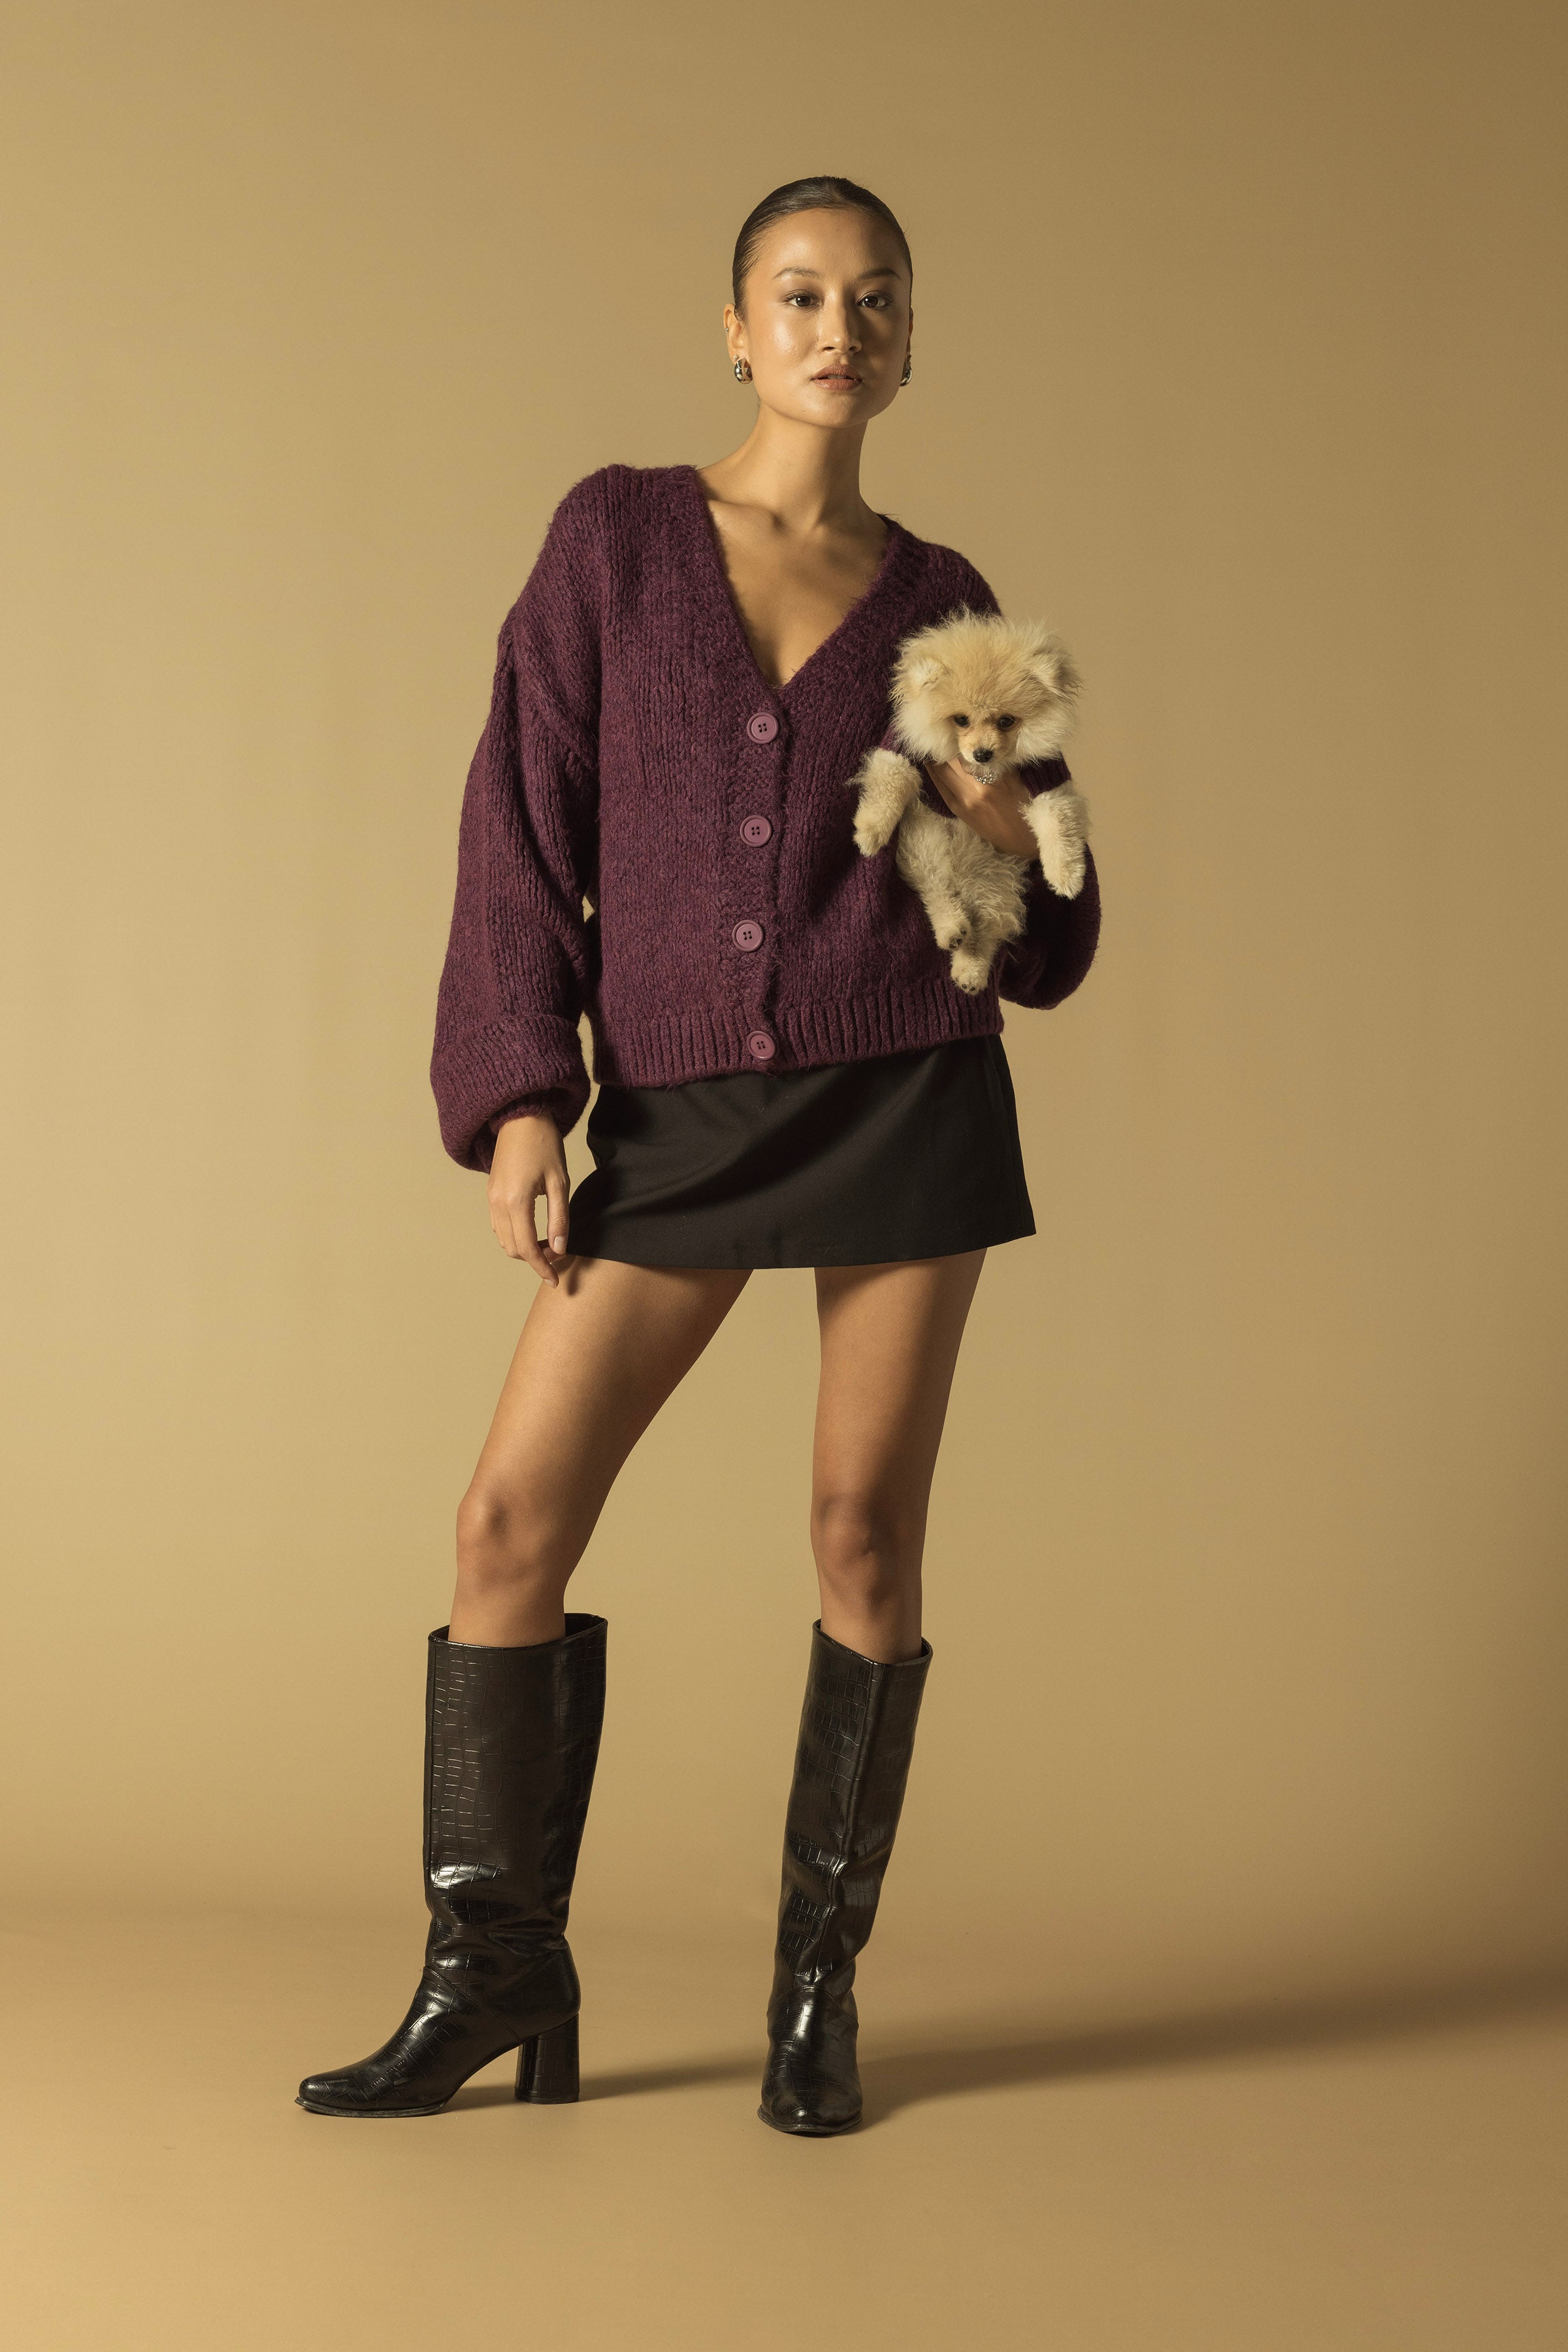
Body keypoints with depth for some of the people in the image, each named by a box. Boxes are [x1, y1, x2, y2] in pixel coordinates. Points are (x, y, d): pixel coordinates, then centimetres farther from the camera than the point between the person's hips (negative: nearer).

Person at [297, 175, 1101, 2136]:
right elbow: (525, 831, 1)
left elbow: (1041, 942, 13)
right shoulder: (617, 534, 6)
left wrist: (1009, 835, -10)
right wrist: (517, 1099, -8)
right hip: (681, 1116, 0)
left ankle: (820, 1985, 17)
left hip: (908, 1092, 0)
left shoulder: (940, 603, 9)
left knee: (864, 1529, 1)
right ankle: (496, 1973, 11)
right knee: (513, 1517, -5)